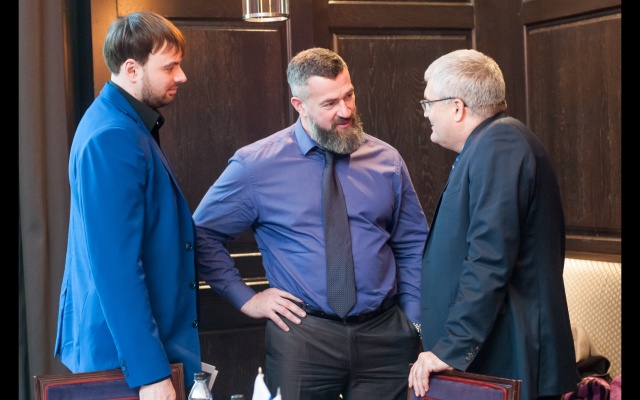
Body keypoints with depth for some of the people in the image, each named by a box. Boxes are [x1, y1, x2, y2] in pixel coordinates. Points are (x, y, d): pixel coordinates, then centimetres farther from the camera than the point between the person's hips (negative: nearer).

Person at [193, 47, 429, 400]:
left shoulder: (386, 160, 4)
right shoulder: (257, 164, -5)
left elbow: (413, 247, 10)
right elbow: (203, 233, 4)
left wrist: (417, 322, 3)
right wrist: (245, 298, 0)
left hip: (386, 334, 3)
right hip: (302, 336, -2)